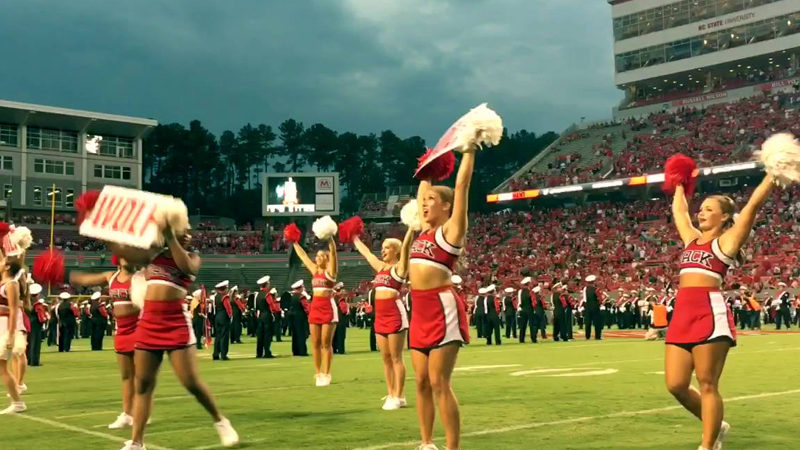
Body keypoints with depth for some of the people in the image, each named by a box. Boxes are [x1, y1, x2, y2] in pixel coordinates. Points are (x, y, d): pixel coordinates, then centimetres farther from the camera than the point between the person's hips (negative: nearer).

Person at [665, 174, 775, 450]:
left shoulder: (727, 240, 6)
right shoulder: (691, 238, 23)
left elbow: (754, 203, 1)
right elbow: (678, 210, 39)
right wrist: (680, 185, 51)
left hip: (710, 312, -6)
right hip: (682, 312, 6)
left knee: (707, 385, -4)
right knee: (676, 385, 3)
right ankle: (715, 426, 26)